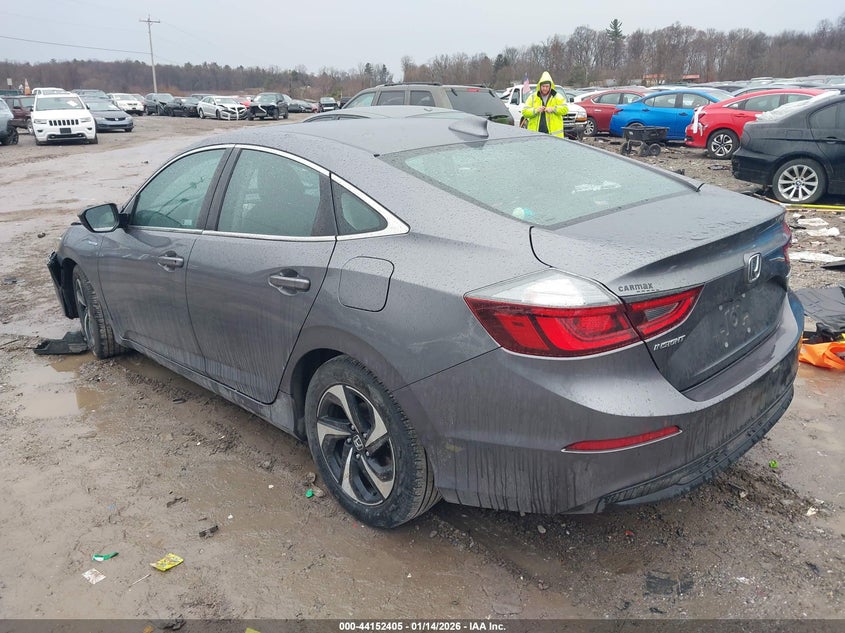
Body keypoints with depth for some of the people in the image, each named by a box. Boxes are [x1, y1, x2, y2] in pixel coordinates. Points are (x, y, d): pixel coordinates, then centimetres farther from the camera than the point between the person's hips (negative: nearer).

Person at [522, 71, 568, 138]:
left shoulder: (557, 97, 8)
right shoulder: (532, 97, 9)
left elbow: (565, 108, -1)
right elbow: (524, 112, 2)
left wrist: (553, 109, -14)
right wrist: (535, 110, -15)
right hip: (536, 132, 1)